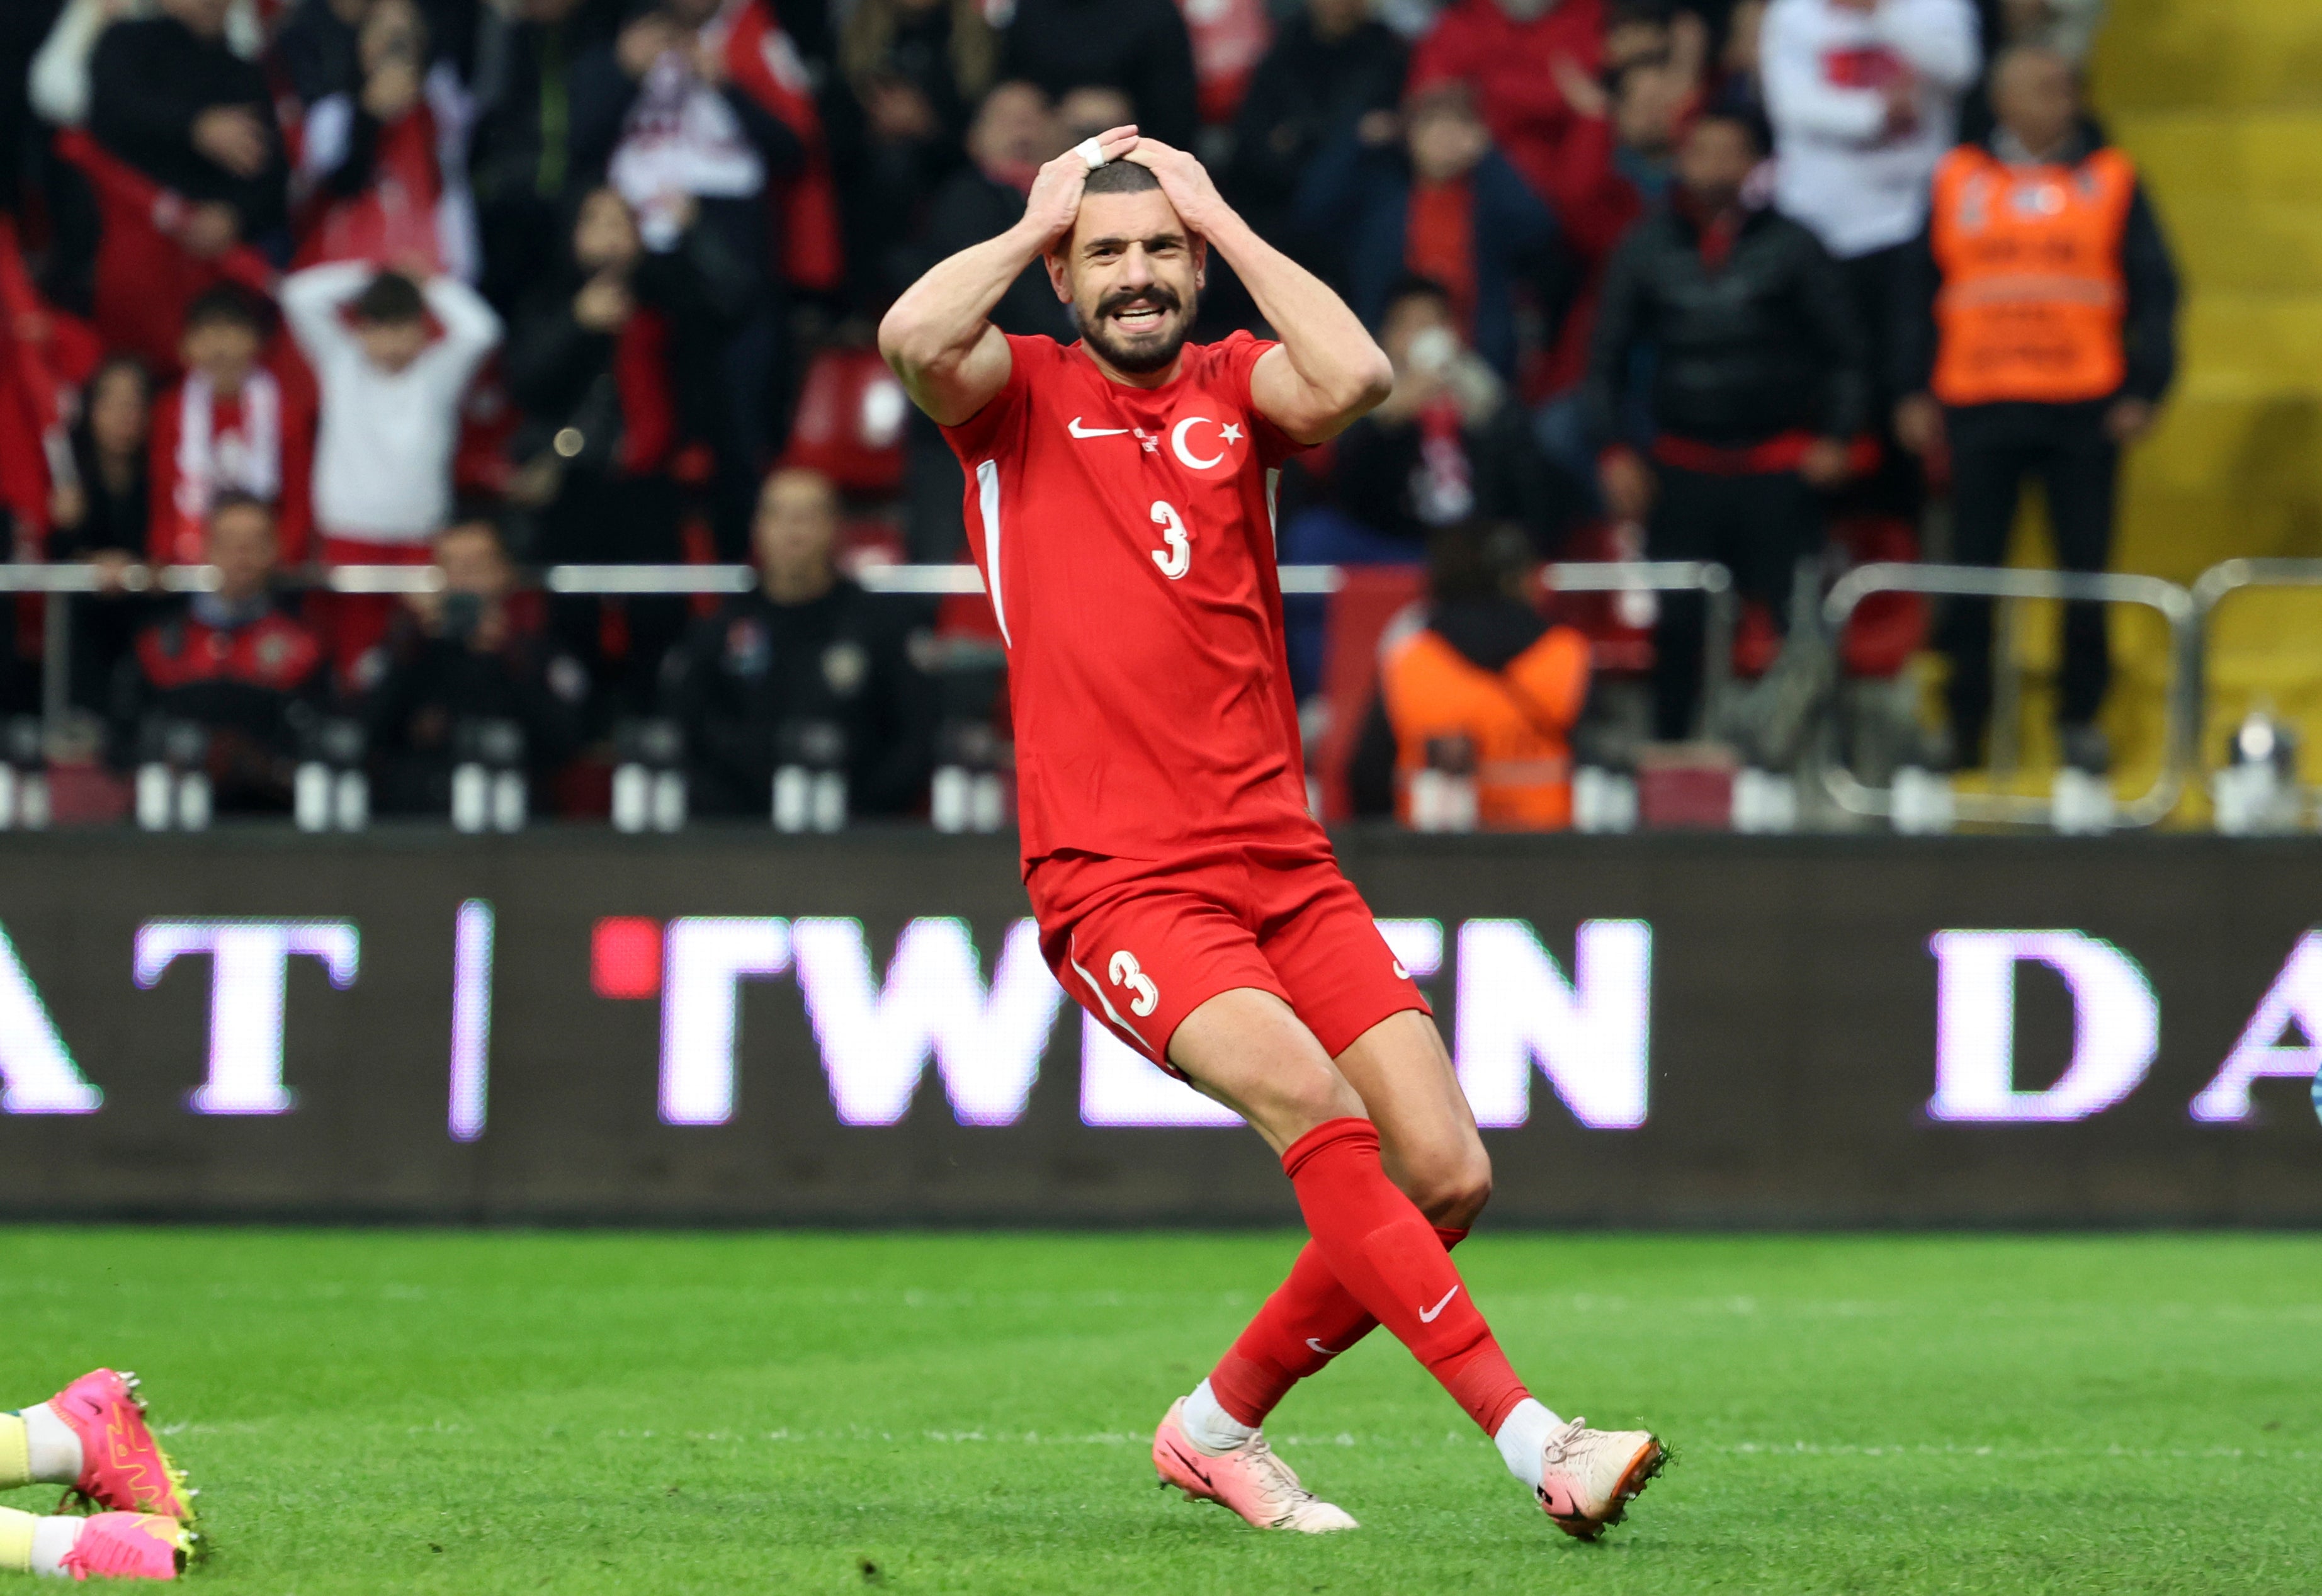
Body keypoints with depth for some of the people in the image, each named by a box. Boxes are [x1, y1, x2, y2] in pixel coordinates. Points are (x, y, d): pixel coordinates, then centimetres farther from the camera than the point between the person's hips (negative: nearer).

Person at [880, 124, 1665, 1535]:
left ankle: (1221, 1426, 14)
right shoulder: (1021, 396, 6)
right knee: (1313, 1102, -27)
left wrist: (1223, 220, -2)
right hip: (1118, 882, -4)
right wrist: (1038, 221, -2)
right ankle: (1529, 1434, -29)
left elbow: (1359, 377, -12)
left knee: (1448, 1172, -5)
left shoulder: (1236, 387, 12)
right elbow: (916, 337, -17)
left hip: (1281, 862, 4)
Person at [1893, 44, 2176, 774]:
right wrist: (1915, 391, 4)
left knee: (2086, 569, 0)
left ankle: (2081, 720, 11)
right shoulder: (1957, 180, 9)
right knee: (1971, 570, 2)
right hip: (1979, 406, 1)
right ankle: (1964, 726, 10)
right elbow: (1920, 293, 11)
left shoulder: (2111, 180, 7)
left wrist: (2145, 390, -4)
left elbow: (2153, 293, 5)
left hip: (2085, 410, -1)